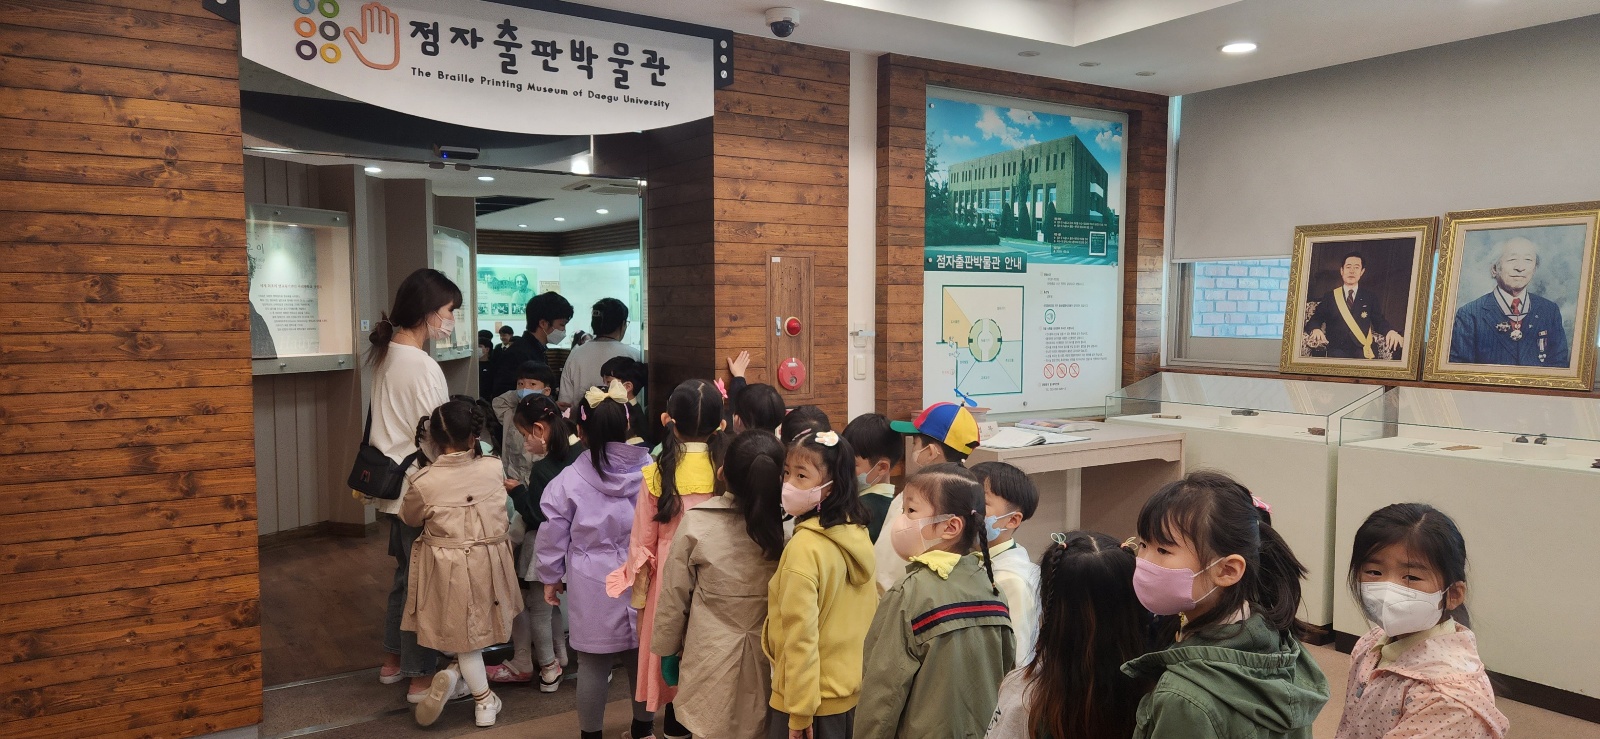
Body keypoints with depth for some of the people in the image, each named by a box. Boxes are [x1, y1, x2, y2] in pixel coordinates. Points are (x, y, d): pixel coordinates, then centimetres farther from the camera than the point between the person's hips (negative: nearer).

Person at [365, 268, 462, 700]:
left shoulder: (386, 354, 6)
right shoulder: (424, 367, -22)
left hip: (393, 482, 9)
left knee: (406, 572, 22)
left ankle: (394, 660, 36)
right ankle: (421, 676, 18)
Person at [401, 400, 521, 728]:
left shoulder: (424, 482, -18)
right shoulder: (494, 469, -14)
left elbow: (409, 518, 3)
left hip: (449, 568, -1)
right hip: (488, 562, 1)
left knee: (465, 631, 15)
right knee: (475, 629, 23)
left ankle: (484, 701, 21)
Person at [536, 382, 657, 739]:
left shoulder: (568, 481, -12)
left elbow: (552, 536, -2)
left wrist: (551, 577, 13)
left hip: (592, 588, -2)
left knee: (593, 664, 10)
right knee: (642, 657, 16)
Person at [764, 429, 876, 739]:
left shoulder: (804, 547, -23)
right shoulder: (859, 533, -1)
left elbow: (801, 634, -22)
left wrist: (799, 711, -14)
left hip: (816, 698, -7)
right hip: (854, 690, 7)